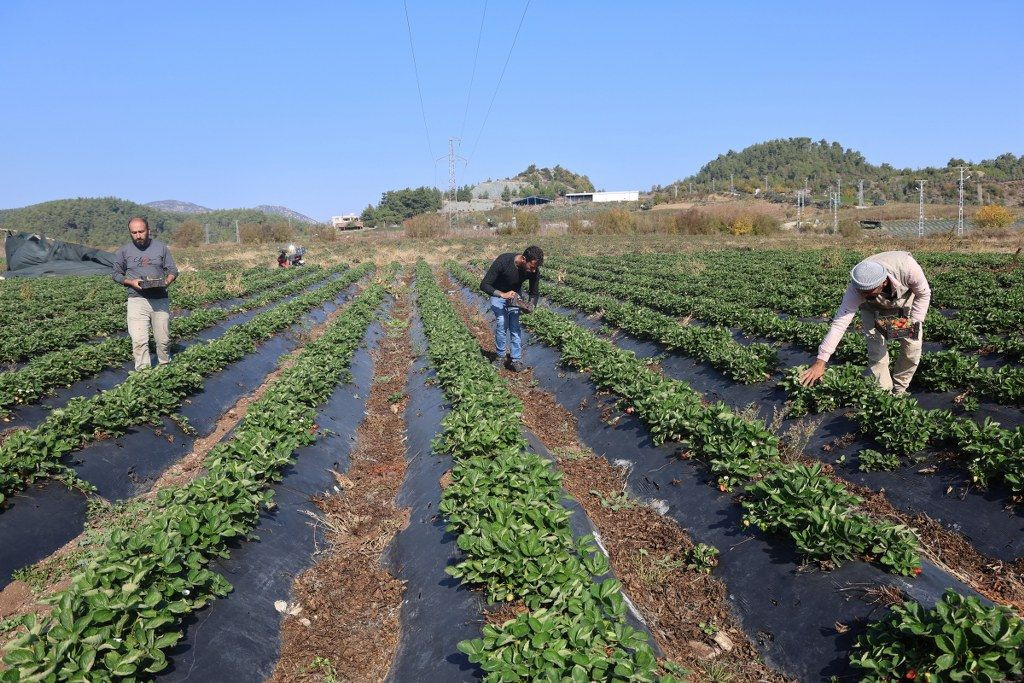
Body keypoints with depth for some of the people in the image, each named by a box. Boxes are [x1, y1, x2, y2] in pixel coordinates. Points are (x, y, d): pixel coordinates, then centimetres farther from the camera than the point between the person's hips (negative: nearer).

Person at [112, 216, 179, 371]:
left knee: (163, 339, 6)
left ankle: (165, 366, 26)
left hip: (160, 299, 1)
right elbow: (117, 274, 13)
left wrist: (167, 281, -12)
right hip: (137, 300, -1)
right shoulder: (123, 251, 6)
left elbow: (173, 270, 10)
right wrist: (131, 282, -7)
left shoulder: (161, 247, 7)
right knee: (139, 340, -11)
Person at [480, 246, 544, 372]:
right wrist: (502, 295, -44)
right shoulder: (503, 261, -37)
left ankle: (516, 360, -1)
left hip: (515, 293, 3)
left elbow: (534, 293, -8)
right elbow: (484, 285, -32)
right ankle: (500, 356, 7)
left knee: (516, 326, -6)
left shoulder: (534, 271, -26)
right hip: (498, 293, -3)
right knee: (501, 324, -10)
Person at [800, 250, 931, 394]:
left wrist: (915, 321, -29)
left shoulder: (908, 268, -42)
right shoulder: (857, 288, -39)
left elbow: (924, 294, -19)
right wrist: (820, 362, -43)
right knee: (877, 353, -10)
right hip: (874, 308, -1)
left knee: (912, 349, 1)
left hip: (907, 299, 1)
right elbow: (840, 322, -40)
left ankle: (899, 391, 21)